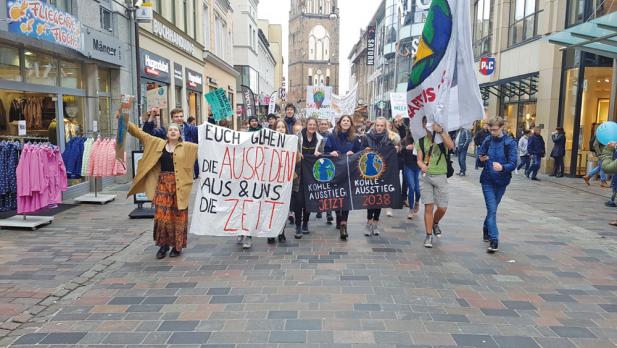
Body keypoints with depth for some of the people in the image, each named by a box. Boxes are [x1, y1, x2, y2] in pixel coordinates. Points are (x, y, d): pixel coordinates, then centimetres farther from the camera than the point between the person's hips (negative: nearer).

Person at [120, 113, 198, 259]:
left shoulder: (187, 147, 3)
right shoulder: (158, 143, 8)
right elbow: (140, 133, 9)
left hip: (179, 185, -2)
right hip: (163, 183, 2)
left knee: (178, 216, 4)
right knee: (161, 215, 1)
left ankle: (177, 246, 16)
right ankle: (163, 245, 16)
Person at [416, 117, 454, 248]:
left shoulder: (442, 136, -2)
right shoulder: (422, 141, 6)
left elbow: (451, 146, -24)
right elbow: (419, 159, 5)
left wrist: (440, 131, -29)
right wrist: (422, 166, -17)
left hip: (440, 176, -1)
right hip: (426, 176, 1)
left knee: (443, 207, 3)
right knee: (429, 207, -1)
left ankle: (435, 224, 34)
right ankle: (429, 236, 9)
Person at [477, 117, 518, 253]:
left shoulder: (510, 143, -7)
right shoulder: (487, 141, 0)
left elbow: (513, 164, -15)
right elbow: (480, 163, 6)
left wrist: (502, 167, -35)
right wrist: (481, 160, -18)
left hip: (502, 181, 0)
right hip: (487, 181, 0)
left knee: (492, 209, 16)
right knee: (492, 210, -8)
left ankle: (486, 230, 38)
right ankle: (494, 240, -7)